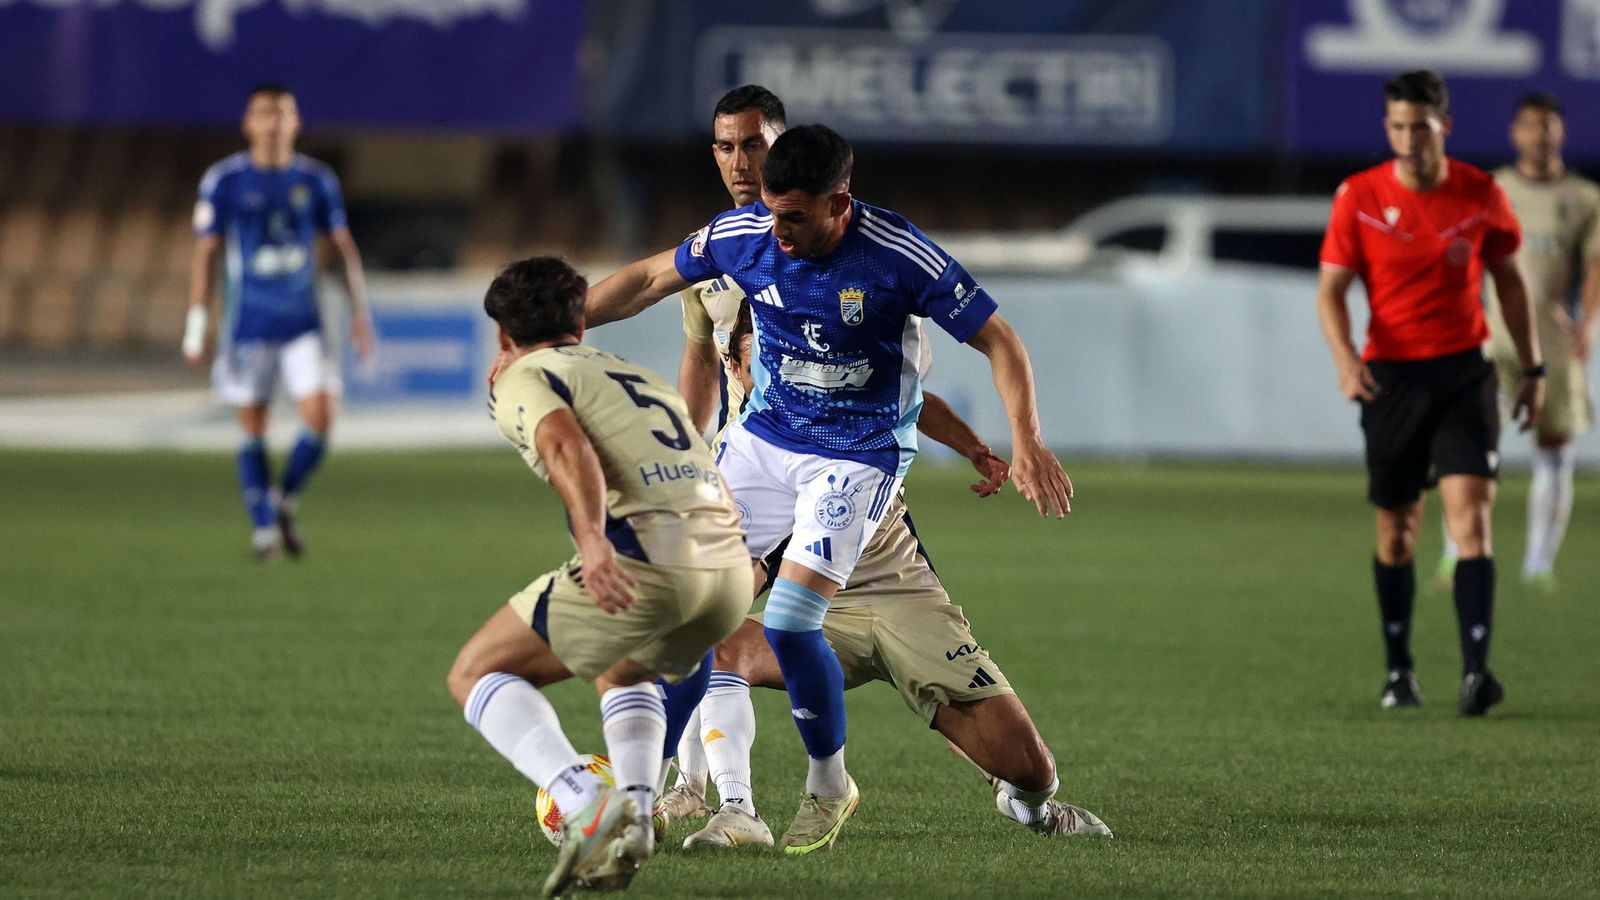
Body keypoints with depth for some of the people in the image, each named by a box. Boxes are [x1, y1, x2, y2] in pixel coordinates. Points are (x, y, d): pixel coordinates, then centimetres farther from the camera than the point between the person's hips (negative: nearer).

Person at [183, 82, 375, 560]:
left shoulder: (317, 180, 5)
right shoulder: (224, 181, -2)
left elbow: (343, 246, 11)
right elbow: (206, 254, -1)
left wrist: (359, 310, 5)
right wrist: (198, 324, -4)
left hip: (303, 324, 1)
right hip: (249, 324, -1)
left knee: (320, 418, -10)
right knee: (253, 428, 2)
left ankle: (286, 501, 15)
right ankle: (264, 526, 13)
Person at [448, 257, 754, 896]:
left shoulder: (521, 379, 9)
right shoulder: (637, 376, 32)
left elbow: (568, 443, -13)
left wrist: (592, 538, -27)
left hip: (644, 557, -7)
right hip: (731, 565, 7)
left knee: (476, 675, 8)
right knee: (622, 675, 36)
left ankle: (586, 805, -14)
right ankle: (635, 815, 10)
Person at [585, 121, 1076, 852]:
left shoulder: (897, 257, -22)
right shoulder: (744, 233, -11)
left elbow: (997, 340, -14)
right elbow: (650, 279, 6)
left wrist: (1026, 442, -26)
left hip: (858, 456, -5)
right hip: (763, 437, 5)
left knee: (789, 622, -18)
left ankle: (829, 787, 6)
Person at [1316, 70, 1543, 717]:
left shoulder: (1481, 195, 0)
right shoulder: (1359, 197, -3)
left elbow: (1508, 281, 13)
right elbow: (1331, 289, -2)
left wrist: (1530, 367, 11)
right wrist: (1345, 359, -19)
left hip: (1463, 371, 0)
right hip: (1391, 374, 0)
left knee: (1470, 513, -15)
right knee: (1396, 531, 7)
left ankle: (1476, 670, -22)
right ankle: (1399, 672, 23)